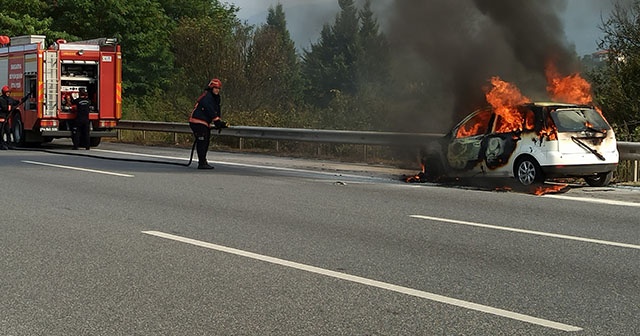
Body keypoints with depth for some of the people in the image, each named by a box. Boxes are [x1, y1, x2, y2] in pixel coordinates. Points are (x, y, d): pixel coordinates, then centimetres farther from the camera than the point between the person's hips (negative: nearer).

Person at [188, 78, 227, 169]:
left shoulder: (216, 98, 16)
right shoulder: (207, 97, -16)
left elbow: (217, 110, 17)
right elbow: (211, 111, -22)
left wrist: (220, 122, 7)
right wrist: (217, 122, -21)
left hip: (205, 123, 11)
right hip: (198, 122, -10)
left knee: (206, 142, 14)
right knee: (202, 142, -13)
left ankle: (202, 162, 24)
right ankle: (202, 163, -14)